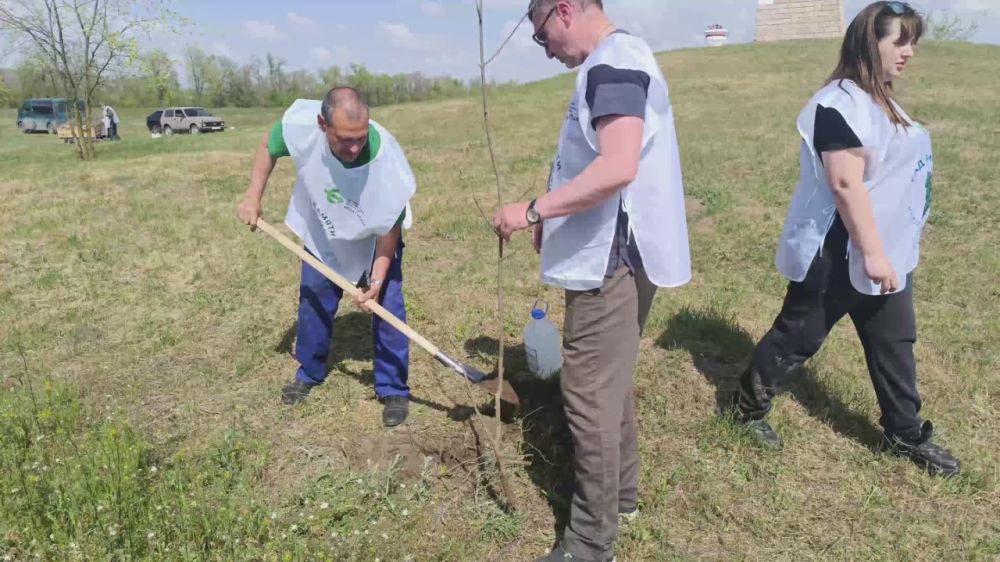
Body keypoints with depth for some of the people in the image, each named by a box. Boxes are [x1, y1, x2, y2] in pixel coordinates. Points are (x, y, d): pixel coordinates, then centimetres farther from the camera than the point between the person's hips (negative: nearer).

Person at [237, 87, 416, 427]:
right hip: (322, 231, 3)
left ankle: (394, 390, 8)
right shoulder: (300, 124, -34)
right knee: (314, 300, 13)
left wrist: (378, 277, -29)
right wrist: (252, 198, -10)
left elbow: (391, 225, -25)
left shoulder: (386, 158, -40)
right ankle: (309, 373, 36)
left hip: (375, 237, -3)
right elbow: (268, 147, -8)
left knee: (387, 305, -7)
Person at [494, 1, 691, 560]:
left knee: (590, 395, -2)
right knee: (610, 383, 21)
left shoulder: (613, 62, -16)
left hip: (612, 259, -11)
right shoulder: (618, 61, 17)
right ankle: (620, 490, 39)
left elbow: (616, 169, -30)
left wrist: (533, 210, -22)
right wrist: (557, 221, 14)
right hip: (613, 253, 11)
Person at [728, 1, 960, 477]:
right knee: (798, 335, 5)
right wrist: (872, 254, -26)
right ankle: (749, 406, 25)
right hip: (840, 252, -10)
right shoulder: (841, 104, -21)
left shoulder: (877, 99, 12)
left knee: (893, 342, 16)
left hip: (885, 249, 10)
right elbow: (846, 184, -27)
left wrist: (883, 251, 23)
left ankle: (906, 435, 31)